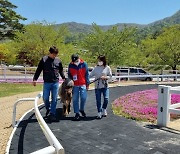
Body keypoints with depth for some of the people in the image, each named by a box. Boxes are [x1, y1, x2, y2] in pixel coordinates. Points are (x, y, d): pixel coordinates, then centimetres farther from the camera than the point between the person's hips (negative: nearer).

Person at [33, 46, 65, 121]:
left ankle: (52, 114, 12)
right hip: (46, 83, -1)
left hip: (55, 83, 1)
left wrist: (64, 78, 13)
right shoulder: (44, 59, -3)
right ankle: (48, 109, 31)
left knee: (54, 99, 3)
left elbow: (61, 70, 17)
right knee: (45, 98, 2)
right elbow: (38, 70, 1)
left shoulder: (58, 60, 3)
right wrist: (35, 79, -3)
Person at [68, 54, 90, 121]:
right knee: (75, 99, 1)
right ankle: (77, 113, 11)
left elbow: (87, 74, 3)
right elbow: (69, 75, 10)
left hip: (83, 84, -1)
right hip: (75, 85, 1)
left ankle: (82, 109, 22)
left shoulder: (84, 64, -2)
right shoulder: (70, 65, 1)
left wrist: (87, 84, 2)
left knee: (83, 98, -4)